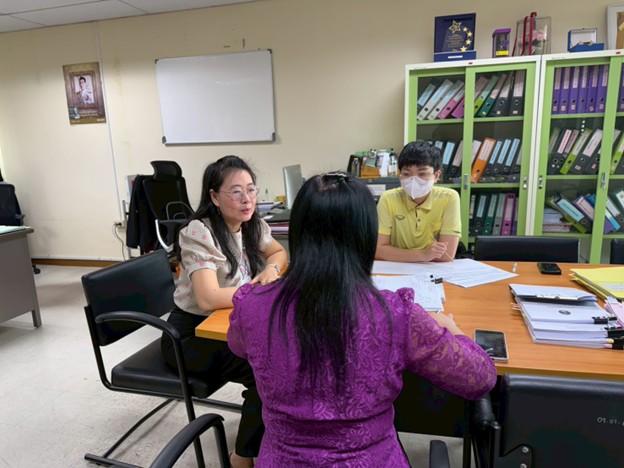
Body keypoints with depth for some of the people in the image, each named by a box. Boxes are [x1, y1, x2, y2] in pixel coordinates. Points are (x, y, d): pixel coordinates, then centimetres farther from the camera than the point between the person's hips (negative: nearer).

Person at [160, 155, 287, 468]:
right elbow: (209, 300, -33)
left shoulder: (251, 225, -1)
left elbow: (278, 252, 17)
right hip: (191, 334, -6)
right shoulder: (199, 233, -24)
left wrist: (271, 269, -6)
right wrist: (263, 289, -28)